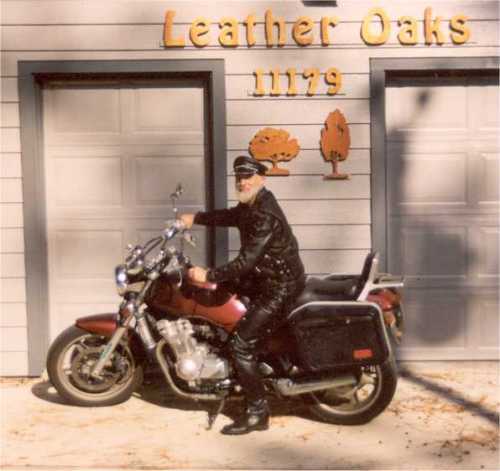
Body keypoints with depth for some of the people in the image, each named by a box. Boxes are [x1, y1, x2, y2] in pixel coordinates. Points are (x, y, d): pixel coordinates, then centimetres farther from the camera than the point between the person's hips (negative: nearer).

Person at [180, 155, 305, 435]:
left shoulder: (265, 215, -26)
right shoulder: (250, 205, 6)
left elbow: (247, 261, -29)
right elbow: (229, 216, 27)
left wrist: (209, 275, -25)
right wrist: (196, 218, 22)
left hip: (281, 286, -11)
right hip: (265, 277, 11)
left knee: (241, 343, -14)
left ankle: (258, 414, -6)